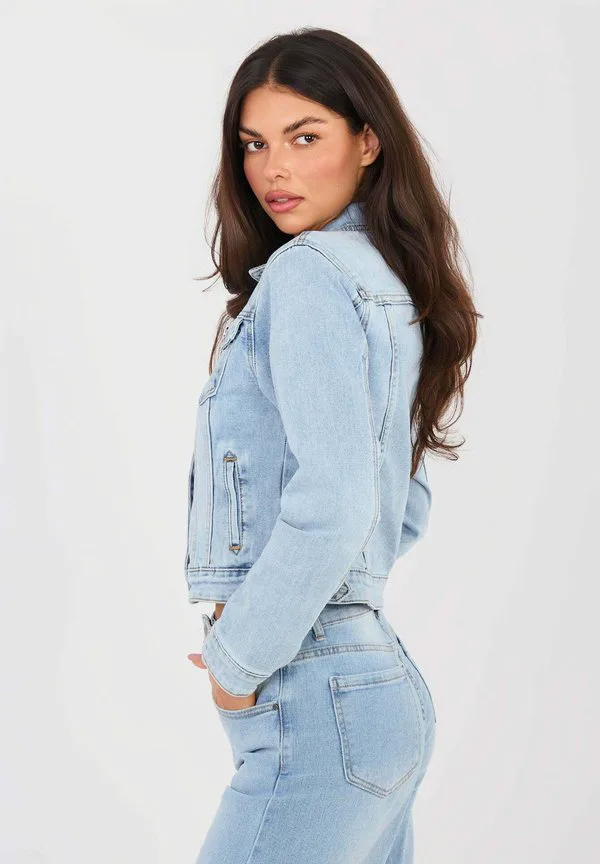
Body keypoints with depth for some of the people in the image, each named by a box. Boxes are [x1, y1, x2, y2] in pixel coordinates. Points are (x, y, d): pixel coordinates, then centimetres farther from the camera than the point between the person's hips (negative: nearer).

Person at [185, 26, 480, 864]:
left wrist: (238, 660, -12)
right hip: (384, 687, 9)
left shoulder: (308, 271, -13)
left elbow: (332, 505, -23)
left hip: (316, 707, -9)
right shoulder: (391, 286, 15)